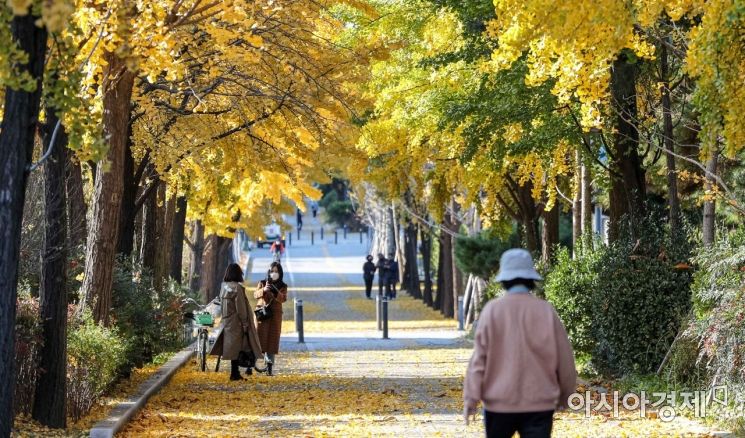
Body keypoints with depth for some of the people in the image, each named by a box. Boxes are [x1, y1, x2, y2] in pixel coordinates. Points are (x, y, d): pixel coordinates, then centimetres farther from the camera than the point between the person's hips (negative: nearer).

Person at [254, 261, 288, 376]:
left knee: (272, 340, -3)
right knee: (258, 338, -10)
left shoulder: (283, 287, 7)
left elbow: (283, 299, -12)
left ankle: (269, 366, -1)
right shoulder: (262, 283, 7)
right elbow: (256, 295, -10)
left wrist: (275, 291, -29)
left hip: (275, 315, 1)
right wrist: (263, 290, -30)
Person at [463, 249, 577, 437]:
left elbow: (479, 357, -7)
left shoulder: (492, 310, -5)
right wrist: (564, 396, 16)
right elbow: (564, 359, 2)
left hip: (499, 401, 0)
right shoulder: (546, 311, -3)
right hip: (539, 403, 0)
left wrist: (471, 398, -4)